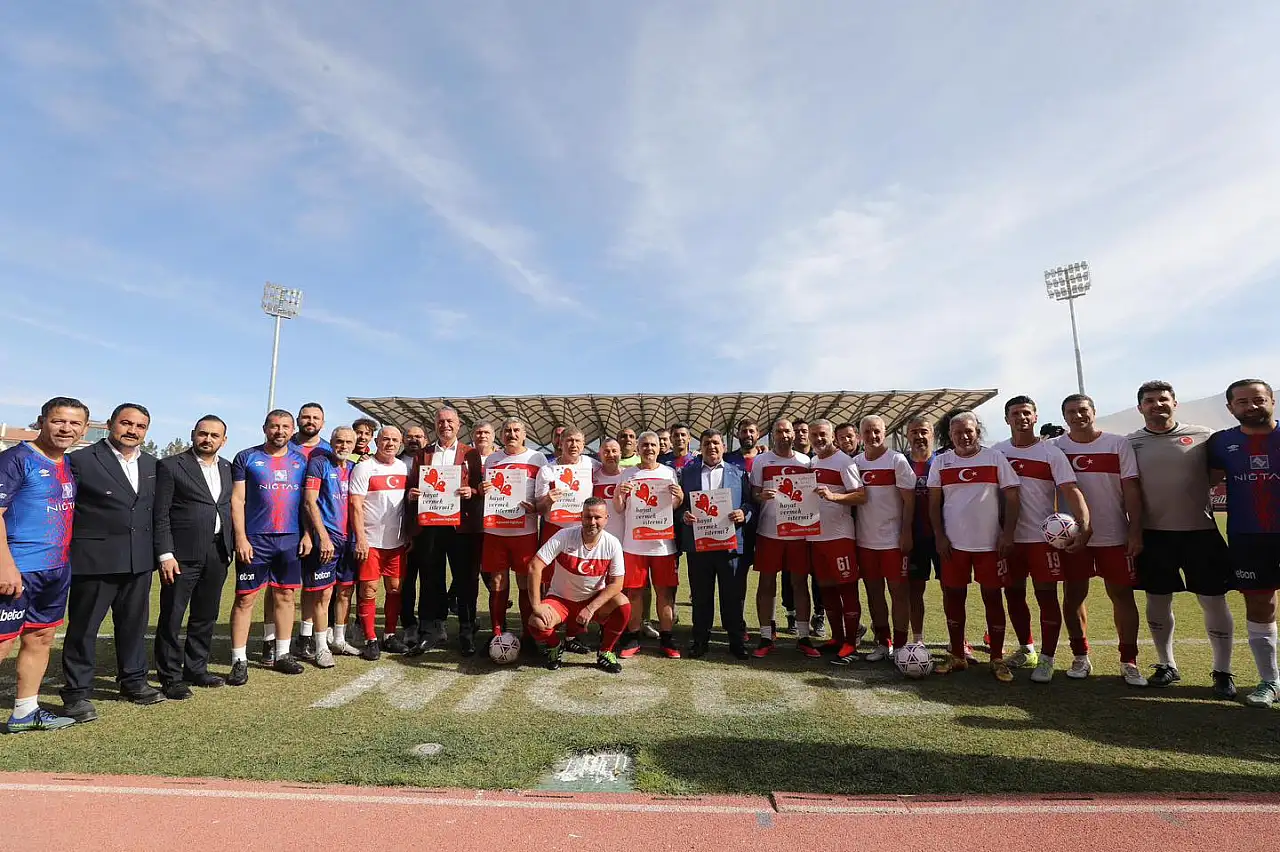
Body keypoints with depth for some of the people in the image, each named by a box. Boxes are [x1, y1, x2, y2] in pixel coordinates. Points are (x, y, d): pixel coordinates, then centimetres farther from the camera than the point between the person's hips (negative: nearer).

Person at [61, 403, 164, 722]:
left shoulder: (152, 465, 10)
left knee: (135, 623, 14)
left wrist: (158, 552, 10)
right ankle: (77, 692, 20)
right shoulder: (81, 461, -6)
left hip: (139, 561, 5)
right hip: (94, 559, -5)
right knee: (83, 626, 6)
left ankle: (133, 681, 28)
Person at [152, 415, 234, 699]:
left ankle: (196, 669, 28)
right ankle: (170, 677, 16)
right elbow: (160, 514, -7)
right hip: (182, 554, -5)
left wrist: (231, 548, 6)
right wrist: (165, 554, -13)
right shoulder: (170, 466, -4)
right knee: (172, 617, 4)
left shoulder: (227, 468, 11)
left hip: (218, 553, 5)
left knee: (206, 616, 15)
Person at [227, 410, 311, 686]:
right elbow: (237, 500, -4)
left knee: (285, 595, 10)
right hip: (254, 539, -3)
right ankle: (239, 661, 9)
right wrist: (240, 538, -11)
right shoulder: (246, 458, 0)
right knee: (245, 598, 0)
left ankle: (281, 653, 21)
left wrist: (307, 534, 3)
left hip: (291, 539, 3)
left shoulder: (301, 460, 9)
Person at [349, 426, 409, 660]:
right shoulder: (364, 468, -5)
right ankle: (370, 640, 10)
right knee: (369, 590, 0)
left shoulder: (404, 468, 10)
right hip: (370, 541, -5)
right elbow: (355, 506, -9)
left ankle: (390, 636, 21)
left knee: (395, 588, 9)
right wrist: (360, 539, -15)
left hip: (397, 541, 5)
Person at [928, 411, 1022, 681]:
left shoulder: (995, 458, 0)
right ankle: (957, 656, 21)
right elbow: (934, 503, 5)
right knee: (953, 597, 7)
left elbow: (1011, 498, -1)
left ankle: (997, 659, 18)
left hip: (990, 543, -1)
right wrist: (939, 536, -2)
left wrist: (1007, 535, -8)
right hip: (953, 544, 2)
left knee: (993, 597, 5)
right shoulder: (941, 462, 4)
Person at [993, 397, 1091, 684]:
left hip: (1043, 536, -3)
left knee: (1046, 595, 0)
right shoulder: (997, 452, 4)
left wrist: (1085, 525, -29)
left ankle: (1047, 659, 12)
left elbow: (1071, 491, -15)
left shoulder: (1051, 453, -5)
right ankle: (1026, 649, 30)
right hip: (1009, 537, 4)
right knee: (1013, 595, 12)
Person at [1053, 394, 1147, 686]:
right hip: (1072, 536, 1)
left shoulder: (1118, 444, -1)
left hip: (1115, 535, -1)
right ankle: (1080, 657, 21)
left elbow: (1131, 488, -4)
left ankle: (1129, 662, 16)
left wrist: (1135, 531, -9)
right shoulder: (1055, 448, 1)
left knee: (1122, 595, 5)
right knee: (1074, 595, 7)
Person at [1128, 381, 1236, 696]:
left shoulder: (1203, 436, 1)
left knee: (1214, 600, 5)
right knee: (1157, 601, 9)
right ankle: (1166, 665, 25)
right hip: (1153, 534, 1)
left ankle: (1222, 671, 21)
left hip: (1201, 531, 0)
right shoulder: (1129, 443, 2)